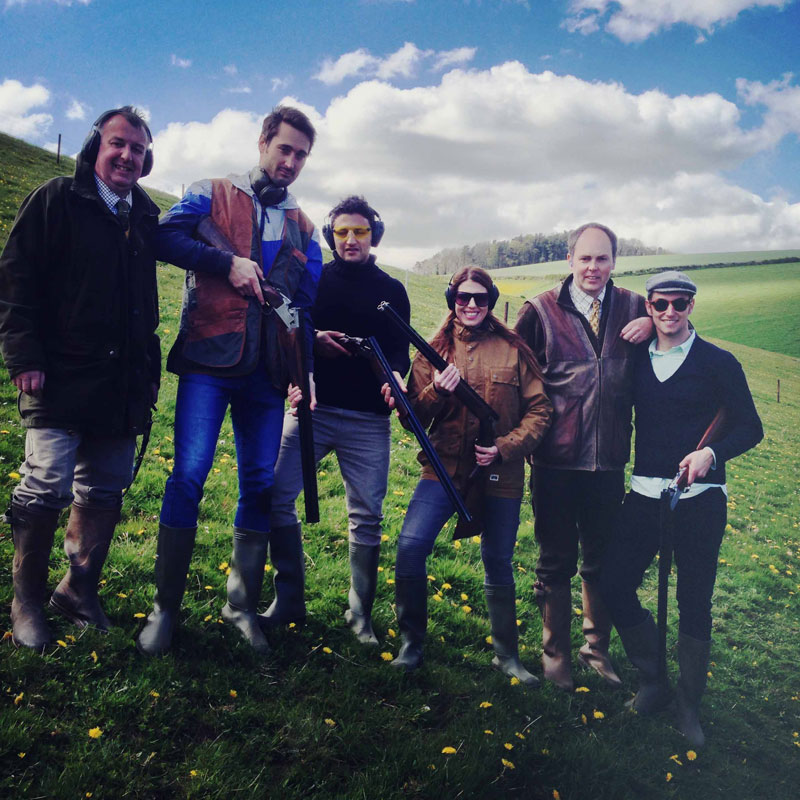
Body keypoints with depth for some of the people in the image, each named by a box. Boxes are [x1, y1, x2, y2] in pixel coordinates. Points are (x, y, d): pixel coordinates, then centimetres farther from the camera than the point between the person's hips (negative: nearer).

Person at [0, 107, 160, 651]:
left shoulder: (146, 217, 14)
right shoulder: (56, 201, -1)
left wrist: (150, 370, 16)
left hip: (122, 387, 5)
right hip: (60, 379, -5)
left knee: (105, 492, 10)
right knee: (47, 488, -6)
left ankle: (79, 588, 27)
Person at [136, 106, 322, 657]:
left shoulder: (302, 227, 19)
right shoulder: (214, 194, 8)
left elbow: (309, 302, 15)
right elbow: (167, 236, -8)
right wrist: (228, 262, -16)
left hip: (267, 371, 4)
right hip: (210, 360, -4)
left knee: (261, 483, 5)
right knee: (189, 475, -10)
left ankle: (242, 605, 18)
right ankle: (166, 606, 4)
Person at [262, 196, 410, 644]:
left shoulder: (392, 290, 11)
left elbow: (400, 350, 8)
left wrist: (395, 375, -15)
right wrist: (313, 339, -12)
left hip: (368, 419, 0)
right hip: (311, 407, 1)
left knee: (367, 515, 2)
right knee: (277, 496, -7)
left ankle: (361, 614, 17)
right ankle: (289, 602, 9)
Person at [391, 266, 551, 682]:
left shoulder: (514, 350, 2)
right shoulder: (436, 350, 5)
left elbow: (538, 410, 2)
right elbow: (414, 417, 4)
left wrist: (504, 447, -12)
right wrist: (435, 391, -16)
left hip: (500, 474, 0)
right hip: (445, 467, 1)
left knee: (499, 565, 12)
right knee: (410, 546, -16)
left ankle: (506, 654, 31)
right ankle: (411, 642, 4)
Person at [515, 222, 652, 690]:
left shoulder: (632, 307, 5)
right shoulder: (542, 310, -1)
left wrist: (655, 325, -10)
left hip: (609, 460, 2)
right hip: (556, 459, -2)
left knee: (602, 560, 16)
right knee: (556, 560, 12)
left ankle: (597, 648, 35)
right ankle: (555, 652, 30)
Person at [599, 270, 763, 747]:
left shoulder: (718, 363, -2)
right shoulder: (636, 358, 8)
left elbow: (750, 428, -3)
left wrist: (712, 452, -18)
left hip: (699, 497, -3)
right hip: (645, 492, 4)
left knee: (694, 601, 4)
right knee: (614, 584, 1)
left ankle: (690, 705, 24)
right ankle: (653, 681, 23)